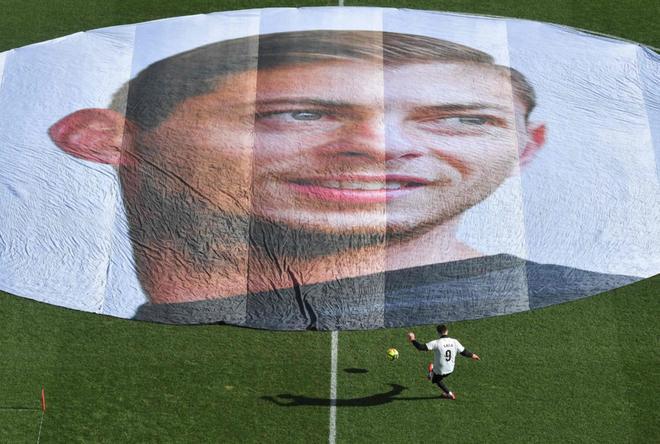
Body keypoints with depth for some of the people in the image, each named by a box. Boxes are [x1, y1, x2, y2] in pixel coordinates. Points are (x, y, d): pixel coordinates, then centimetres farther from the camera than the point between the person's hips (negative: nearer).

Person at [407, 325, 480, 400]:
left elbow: (422, 347, -28)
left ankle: (449, 394, 41)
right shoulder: (454, 342, -13)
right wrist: (472, 355, 19)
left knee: (437, 380, 30)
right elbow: (464, 352, -2)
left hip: (440, 371, -3)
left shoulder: (436, 343, -27)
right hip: (450, 370, 3)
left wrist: (413, 340, -13)